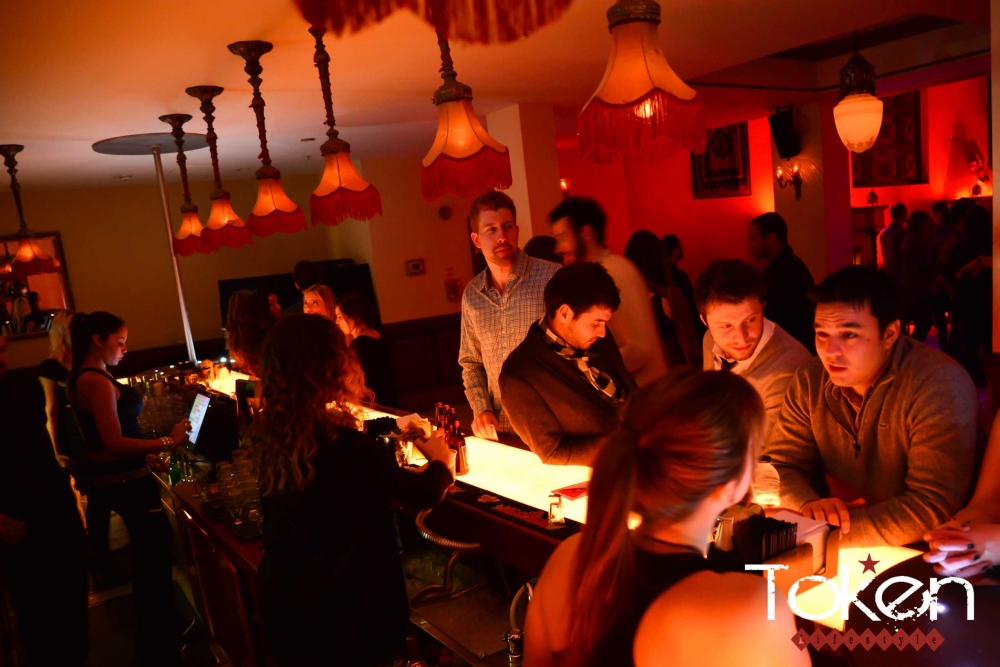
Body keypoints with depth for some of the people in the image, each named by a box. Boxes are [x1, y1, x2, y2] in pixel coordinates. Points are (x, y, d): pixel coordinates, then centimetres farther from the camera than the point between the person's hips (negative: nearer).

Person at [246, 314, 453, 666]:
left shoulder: (267, 435, -10)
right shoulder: (345, 445, -29)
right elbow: (425, 493, -15)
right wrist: (440, 459, 7)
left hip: (282, 602, 7)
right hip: (344, 612, -7)